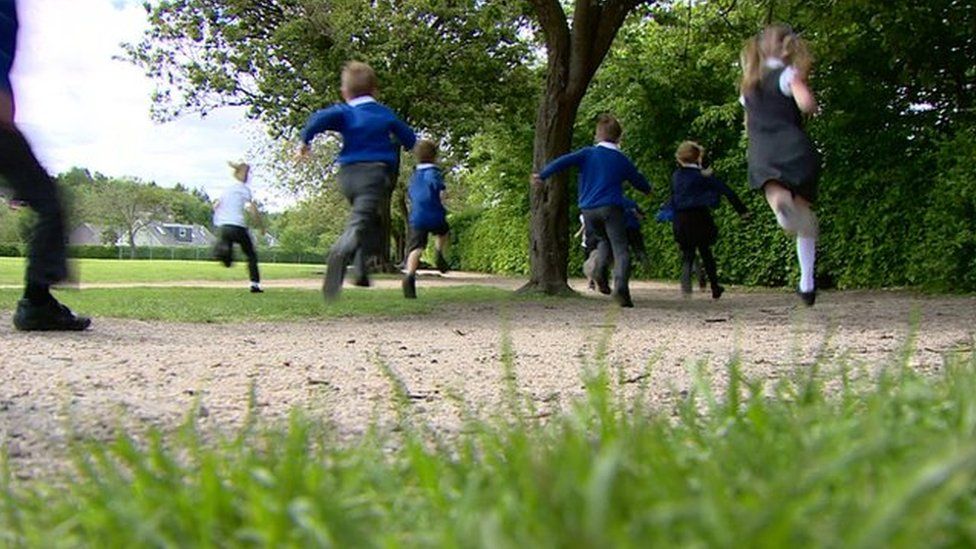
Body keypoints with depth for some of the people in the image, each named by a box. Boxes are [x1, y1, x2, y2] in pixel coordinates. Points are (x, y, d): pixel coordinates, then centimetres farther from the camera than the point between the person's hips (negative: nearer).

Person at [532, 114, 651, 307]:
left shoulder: (587, 153, 6)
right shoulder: (622, 160, 9)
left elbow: (564, 161, -9)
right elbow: (641, 183, 21)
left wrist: (542, 175, -13)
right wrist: (648, 189, 44)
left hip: (588, 210, 3)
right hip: (611, 208, -2)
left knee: (604, 241, 25)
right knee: (620, 250, -6)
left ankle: (600, 269, -1)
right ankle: (621, 287, -28)